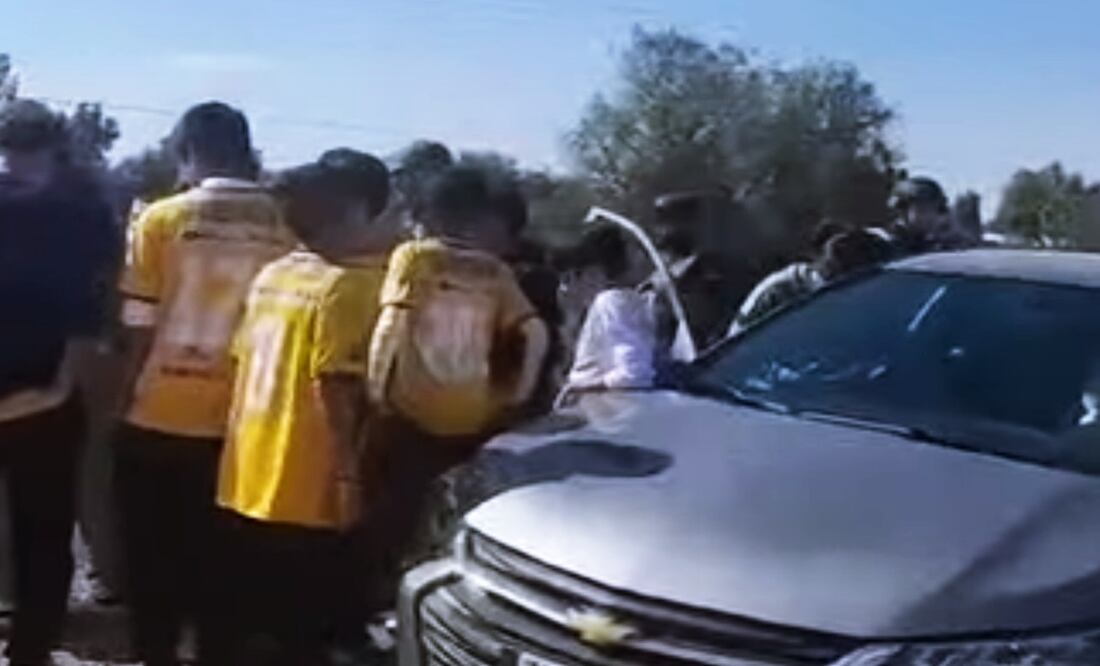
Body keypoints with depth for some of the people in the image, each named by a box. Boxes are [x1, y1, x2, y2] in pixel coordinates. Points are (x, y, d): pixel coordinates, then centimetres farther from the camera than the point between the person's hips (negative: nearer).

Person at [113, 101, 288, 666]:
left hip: (157, 421, -2)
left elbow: (140, 328, -6)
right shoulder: (283, 226, -5)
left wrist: (127, 400, 8)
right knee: (215, 564, 15)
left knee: (152, 562, 13)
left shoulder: (162, 219, -8)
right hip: (240, 428, 2)